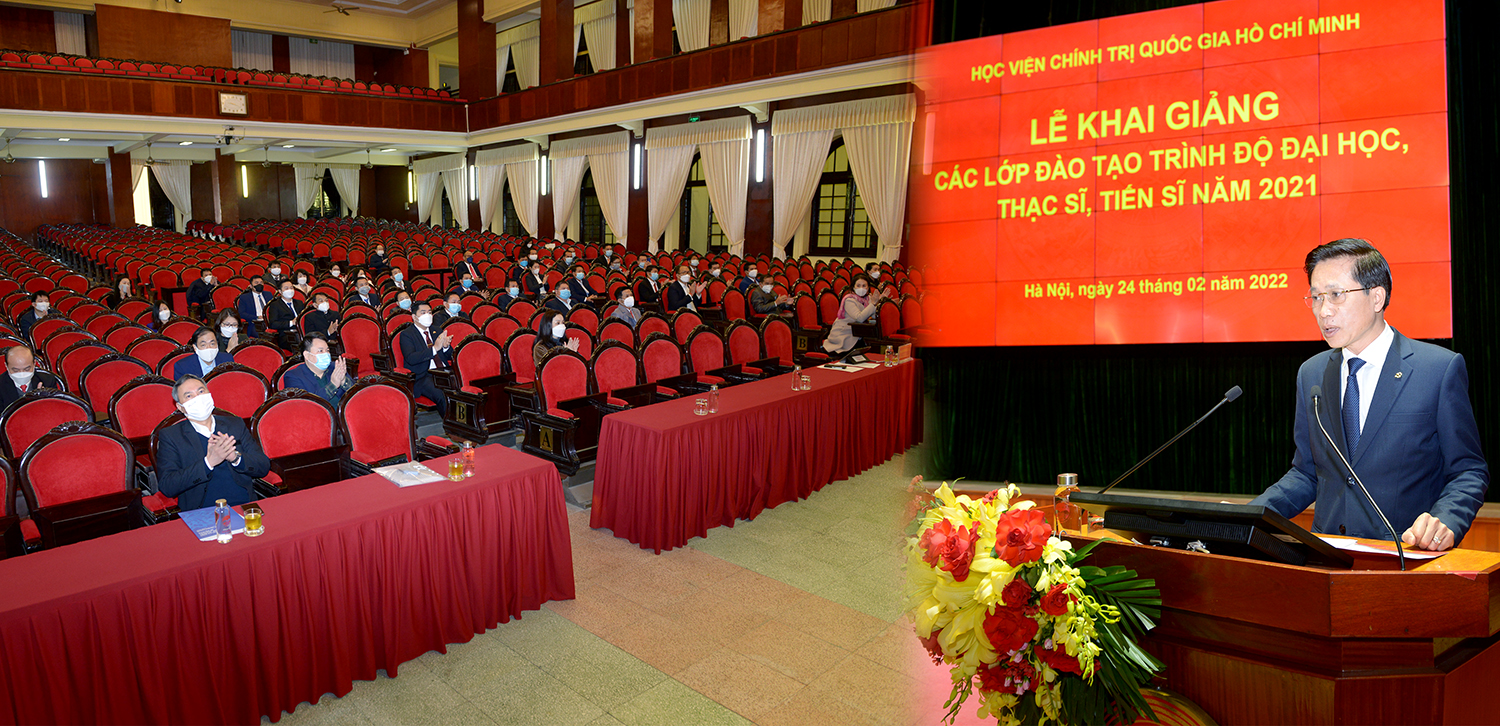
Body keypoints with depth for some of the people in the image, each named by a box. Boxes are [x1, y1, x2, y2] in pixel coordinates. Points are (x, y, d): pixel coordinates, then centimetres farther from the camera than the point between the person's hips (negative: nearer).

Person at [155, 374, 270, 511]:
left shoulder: (235, 424, 17)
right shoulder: (169, 436, 9)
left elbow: (264, 466, 11)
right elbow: (167, 487, -4)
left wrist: (235, 457, -9)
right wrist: (208, 462, -17)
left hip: (246, 506, 3)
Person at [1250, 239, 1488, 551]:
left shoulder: (1441, 369, -2)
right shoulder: (1311, 374, 10)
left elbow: (1469, 470, 1)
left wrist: (1445, 522, -19)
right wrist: (1248, 515, -1)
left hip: (1403, 558, -3)